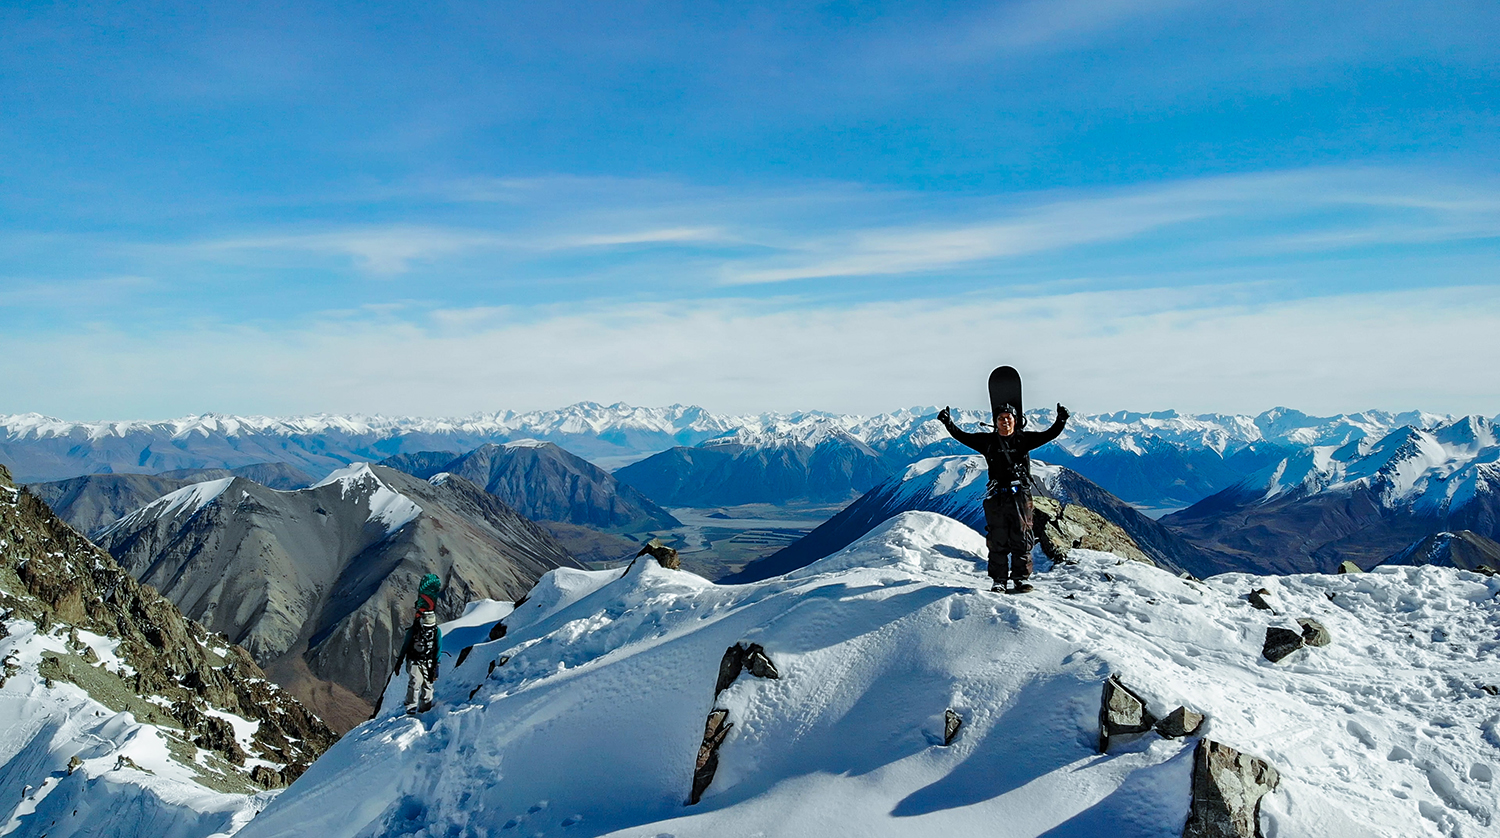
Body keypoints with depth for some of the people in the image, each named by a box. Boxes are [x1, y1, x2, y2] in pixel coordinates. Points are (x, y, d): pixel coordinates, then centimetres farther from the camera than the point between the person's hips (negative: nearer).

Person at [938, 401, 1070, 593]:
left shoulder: (1024, 439, 10)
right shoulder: (988, 441, 11)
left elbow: (1049, 435, 6)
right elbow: (963, 437, 11)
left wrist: (1061, 420, -8)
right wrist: (948, 423, -1)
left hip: (1020, 496, 0)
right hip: (997, 497, 1)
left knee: (1022, 539, 1)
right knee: (997, 541, 1)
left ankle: (1022, 578, 11)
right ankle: (999, 580, 8)